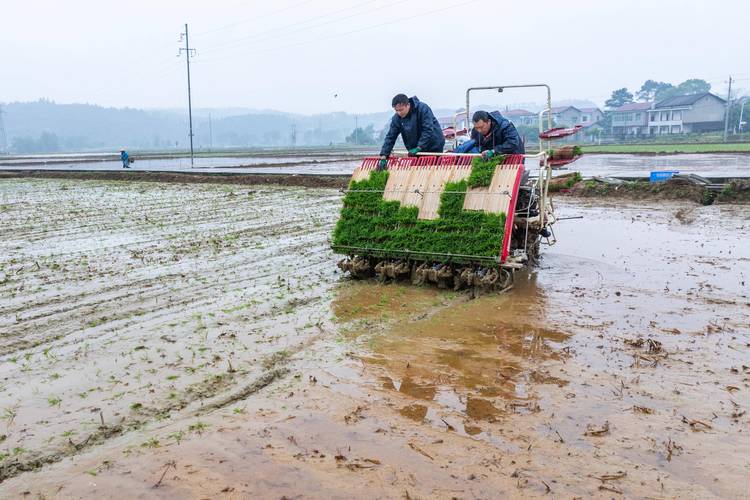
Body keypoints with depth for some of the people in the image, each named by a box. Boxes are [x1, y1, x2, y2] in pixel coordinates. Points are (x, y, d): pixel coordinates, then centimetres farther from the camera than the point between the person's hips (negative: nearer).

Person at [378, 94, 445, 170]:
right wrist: (383, 157, -16)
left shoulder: (422, 108, -21)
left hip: (434, 147, -4)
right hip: (416, 151, 4)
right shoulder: (396, 118, -7)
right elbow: (390, 137, -7)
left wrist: (418, 148, -29)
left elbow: (428, 130, -26)